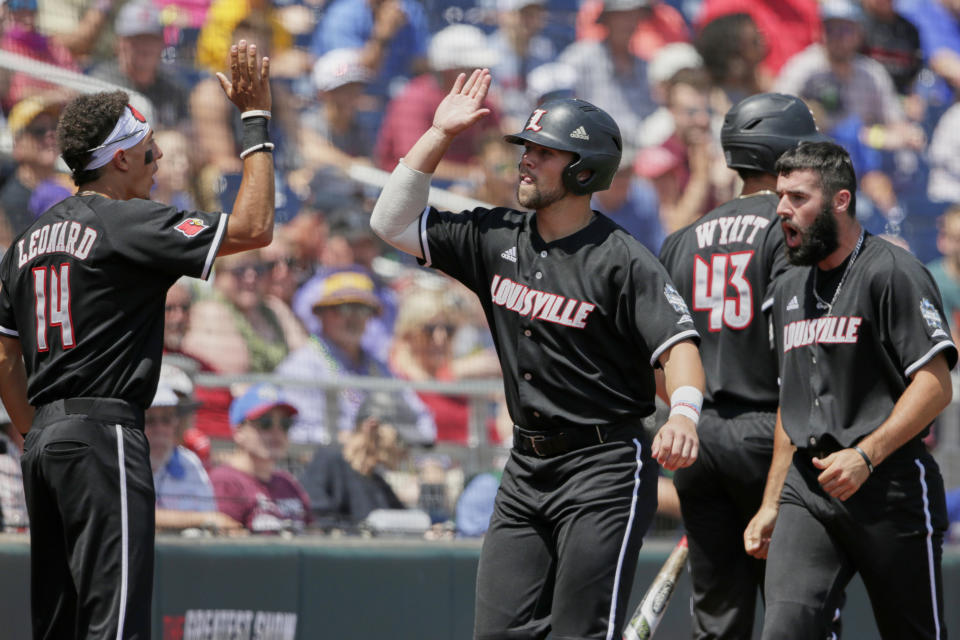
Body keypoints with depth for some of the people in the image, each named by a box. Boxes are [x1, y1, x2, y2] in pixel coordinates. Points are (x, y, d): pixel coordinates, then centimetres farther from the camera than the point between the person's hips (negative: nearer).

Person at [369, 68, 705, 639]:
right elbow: (394, 222, 8)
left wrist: (684, 414, -39)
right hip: (526, 468, 7)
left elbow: (678, 343, -19)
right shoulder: (496, 239, 8)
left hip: (604, 468, -7)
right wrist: (440, 134, 2)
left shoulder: (622, 260, -11)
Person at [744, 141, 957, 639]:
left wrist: (865, 456, -22)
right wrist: (771, 504, 21)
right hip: (807, 487, 6)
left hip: (890, 485, -6)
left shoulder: (891, 272, -7)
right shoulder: (790, 289, 18)